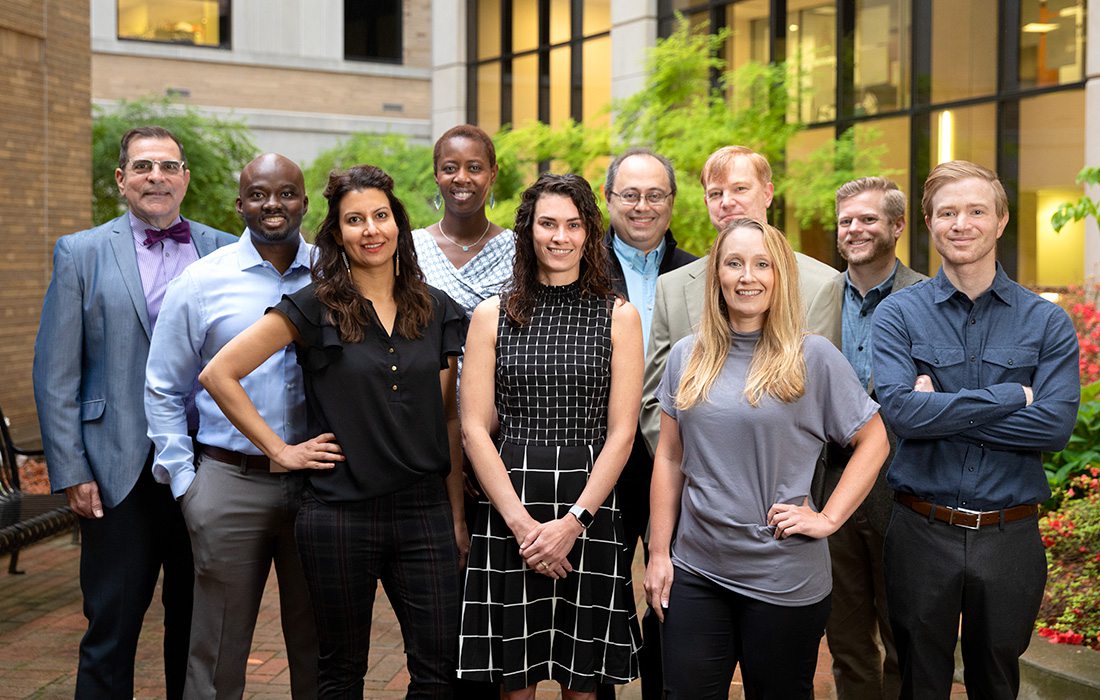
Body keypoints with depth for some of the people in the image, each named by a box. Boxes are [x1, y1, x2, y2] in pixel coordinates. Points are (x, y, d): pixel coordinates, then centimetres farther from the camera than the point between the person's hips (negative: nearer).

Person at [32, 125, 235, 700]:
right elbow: (55, 375, 0)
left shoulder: (227, 252, 6)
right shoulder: (81, 253, 3)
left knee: (197, 631, 13)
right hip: (121, 473, -2)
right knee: (110, 631, 6)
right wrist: (71, 473, -7)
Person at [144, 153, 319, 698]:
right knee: (218, 656, 6)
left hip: (317, 483, 1)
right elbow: (163, 390, 6)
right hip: (230, 483, -1)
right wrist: (184, 481, 0)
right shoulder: (202, 281, 1)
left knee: (316, 648, 12)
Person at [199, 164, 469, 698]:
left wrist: (457, 513, 9)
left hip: (423, 513, 3)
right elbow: (218, 374, -4)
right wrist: (279, 450, -5)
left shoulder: (436, 310, 8)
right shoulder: (314, 307, -3)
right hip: (339, 514, -3)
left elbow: (447, 419, 11)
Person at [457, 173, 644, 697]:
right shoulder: (493, 316, 6)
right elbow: (474, 428, 0)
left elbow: (621, 432, -1)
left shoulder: (619, 317, 5)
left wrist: (572, 522, -11)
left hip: (589, 512, 0)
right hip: (508, 509, 0)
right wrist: (521, 521, -11)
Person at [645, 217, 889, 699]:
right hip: (696, 572, 3)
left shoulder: (812, 357, -6)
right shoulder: (687, 357, 4)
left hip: (783, 579, -2)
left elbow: (873, 441, -1)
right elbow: (669, 458, 7)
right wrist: (659, 553, 4)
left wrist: (827, 519, -9)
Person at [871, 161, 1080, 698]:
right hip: (922, 533, -1)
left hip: (1010, 537, 1)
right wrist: (1012, 397, -15)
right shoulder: (899, 314, -3)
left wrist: (940, 408, -16)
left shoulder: (1047, 322, 0)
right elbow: (899, 409, -19)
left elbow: (1056, 426, -14)